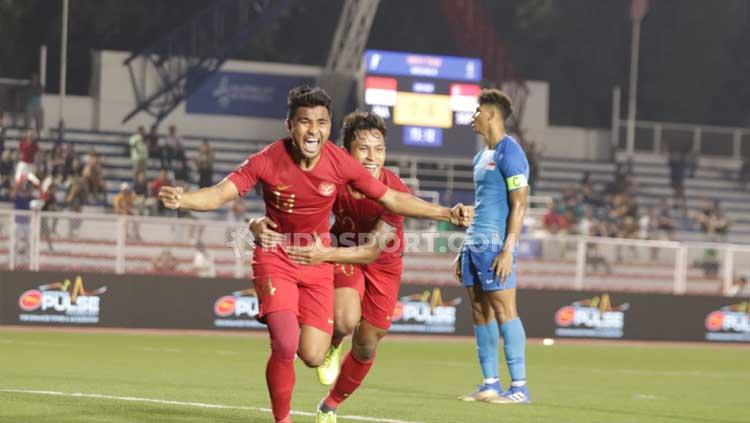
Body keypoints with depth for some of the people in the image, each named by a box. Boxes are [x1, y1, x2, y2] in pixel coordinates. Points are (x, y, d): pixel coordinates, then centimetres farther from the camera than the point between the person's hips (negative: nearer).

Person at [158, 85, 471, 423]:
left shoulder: (341, 164, -14)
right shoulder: (267, 161, -20)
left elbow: (392, 199, -4)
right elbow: (219, 194, -25)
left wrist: (447, 213, -10)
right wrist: (181, 199, -46)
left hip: (317, 262, 2)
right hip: (275, 259, -2)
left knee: (312, 357, -6)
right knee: (285, 345, -23)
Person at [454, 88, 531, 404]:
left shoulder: (509, 153, -9)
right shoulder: (482, 157, 20)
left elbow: (519, 205, -15)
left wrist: (508, 250, -21)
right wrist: (464, 250, 22)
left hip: (495, 246, -9)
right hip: (475, 244, 9)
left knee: (503, 311, -10)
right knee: (480, 313, 7)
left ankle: (519, 387, -9)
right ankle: (490, 384, 11)